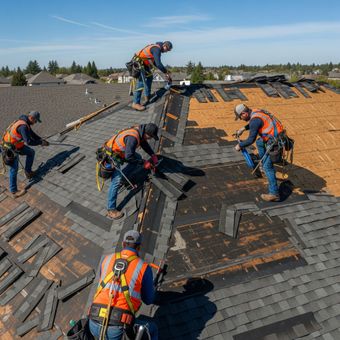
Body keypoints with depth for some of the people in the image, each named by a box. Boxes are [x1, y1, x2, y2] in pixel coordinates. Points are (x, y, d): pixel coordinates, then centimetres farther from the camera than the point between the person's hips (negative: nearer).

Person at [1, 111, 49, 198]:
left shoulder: (25, 123, 4)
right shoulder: (23, 126, -28)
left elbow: (32, 134, 15)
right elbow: (29, 141, -31)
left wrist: (42, 140, 4)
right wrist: (41, 143, -19)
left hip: (17, 145, 10)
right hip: (11, 148, -10)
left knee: (31, 152, 19)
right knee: (14, 169, -4)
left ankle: (28, 172, 28)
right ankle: (14, 191, 4)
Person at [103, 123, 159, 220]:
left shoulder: (140, 132, -3)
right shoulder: (133, 137, -32)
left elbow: (144, 144, 16)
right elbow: (129, 156, -32)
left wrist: (153, 155, 5)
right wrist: (143, 163, -22)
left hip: (119, 152, 9)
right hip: (112, 155, -9)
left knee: (137, 157, 21)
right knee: (116, 181, -16)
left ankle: (123, 178, 29)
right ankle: (111, 210, -13)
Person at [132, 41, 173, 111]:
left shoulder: (157, 48, 14)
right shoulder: (157, 49, -18)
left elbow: (156, 63, 22)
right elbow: (158, 64, -28)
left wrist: (165, 70, 15)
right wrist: (166, 72, -16)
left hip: (144, 64, 11)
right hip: (139, 64, -11)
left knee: (149, 77, 20)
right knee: (141, 83, -15)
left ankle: (147, 97, 30)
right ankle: (135, 103, -17)